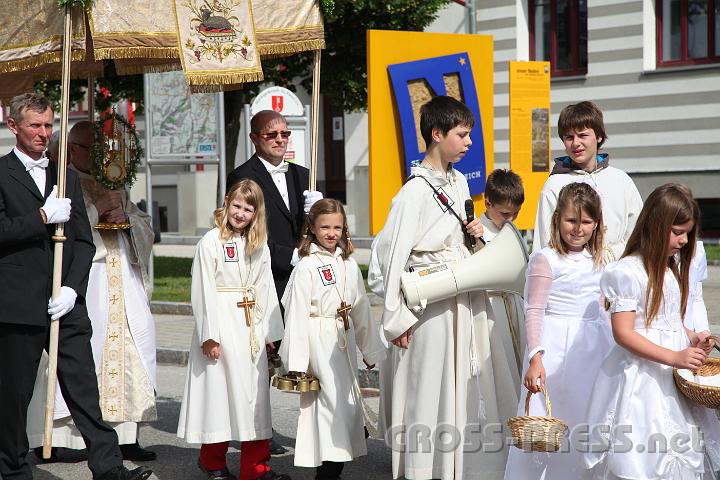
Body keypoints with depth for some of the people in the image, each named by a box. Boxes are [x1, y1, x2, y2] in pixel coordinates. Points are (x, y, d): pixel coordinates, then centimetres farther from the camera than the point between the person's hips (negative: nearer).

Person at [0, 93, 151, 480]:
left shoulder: (66, 177, 17)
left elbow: (83, 240, 13)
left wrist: (72, 288, -1)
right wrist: (43, 217, -13)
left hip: (65, 302, 4)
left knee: (83, 385, -2)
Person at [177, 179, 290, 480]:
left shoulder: (260, 246, 11)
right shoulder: (211, 242, -6)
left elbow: (265, 289, 14)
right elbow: (203, 291, -9)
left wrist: (269, 331, 9)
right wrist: (209, 335, -13)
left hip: (251, 326, 5)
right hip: (222, 323, -5)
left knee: (254, 392, 5)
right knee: (220, 388, -1)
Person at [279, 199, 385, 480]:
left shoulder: (349, 265, 11)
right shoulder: (307, 266, -9)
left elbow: (361, 309, 17)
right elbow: (296, 314, -12)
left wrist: (370, 349, 19)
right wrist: (297, 362, -16)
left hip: (344, 342, 7)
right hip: (319, 343, -7)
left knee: (350, 403, 9)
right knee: (334, 403, -13)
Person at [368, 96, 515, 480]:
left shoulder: (458, 182, 10)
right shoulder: (416, 190, -15)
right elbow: (390, 255, -16)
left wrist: (474, 233, 2)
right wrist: (396, 319, -15)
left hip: (466, 301, 8)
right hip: (432, 303, -8)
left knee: (473, 387, 10)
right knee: (431, 392, -1)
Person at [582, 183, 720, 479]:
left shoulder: (674, 268, 13)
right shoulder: (628, 271, -13)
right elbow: (623, 333, -18)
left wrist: (692, 338, 4)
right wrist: (674, 357, -24)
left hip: (673, 377, 8)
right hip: (641, 378, -8)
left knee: (683, 456, 6)